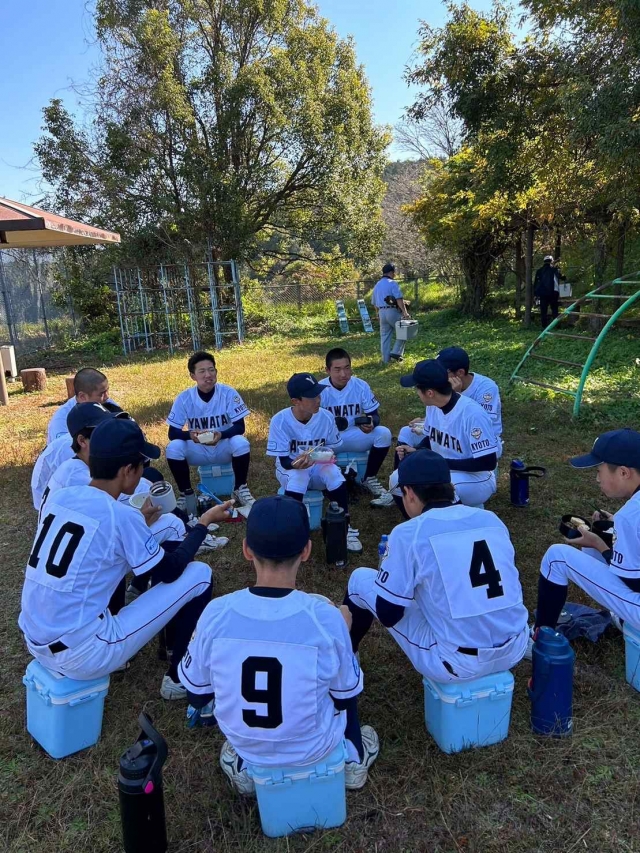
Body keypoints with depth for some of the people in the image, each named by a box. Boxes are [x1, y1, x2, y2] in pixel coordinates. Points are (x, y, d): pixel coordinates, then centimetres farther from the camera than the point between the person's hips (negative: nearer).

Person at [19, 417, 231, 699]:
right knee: (200, 574, -1)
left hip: (36, 644, 8)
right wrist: (204, 522, 5)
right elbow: (170, 572, -4)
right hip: (82, 656, -7)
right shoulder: (121, 516, -18)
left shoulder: (59, 497, 1)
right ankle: (179, 677, 15)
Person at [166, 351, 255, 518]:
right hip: (199, 451, 1)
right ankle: (187, 494, -6)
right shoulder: (184, 398, -12)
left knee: (241, 442, -32)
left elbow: (240, 427, -15)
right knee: (173, 447, -26)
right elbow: (172, 432, -11)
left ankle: (239, 490, -9)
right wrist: (190, 434, -34)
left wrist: (221, 435, -36)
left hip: (225, 448, -1)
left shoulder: (228, 393, -15)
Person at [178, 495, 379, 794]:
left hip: (246, 746, 2)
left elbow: (196, 697, -5)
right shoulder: (326, 617, -27)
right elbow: (346, 694, -9)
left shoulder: (216, 614, -22)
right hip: (314, 748, -1)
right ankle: (354, 758, 33)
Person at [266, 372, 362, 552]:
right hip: (289, 467, -2)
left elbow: (332, 449, -1)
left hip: (318, 468, 2)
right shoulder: (280, 420, -21)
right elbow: (283, 460, -20)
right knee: (298, 475, -36)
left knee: (334, 472, -30)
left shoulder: (326, 417, -13)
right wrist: (296, 463, -43)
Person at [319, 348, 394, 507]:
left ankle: (369, 479, -2)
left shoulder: (361, 386, -8)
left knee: (384, 433, -23)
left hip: (354, 437, 2)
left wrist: (371, 423, -30)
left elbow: (374, 415, -4)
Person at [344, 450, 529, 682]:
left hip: (455, 662, -5)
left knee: (361, 579, 13)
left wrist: (393, 567, 14)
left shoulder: (409, 533, -11)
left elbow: (387, 614, -6)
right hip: (514, 650, 6)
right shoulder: (492, 519, 4)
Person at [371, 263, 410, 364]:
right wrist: (405, 312, -20)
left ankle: (386, 359, 11)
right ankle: (396, 352, -2)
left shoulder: (377, 285, 17)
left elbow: (374, 302, 23)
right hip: (393, 311, -7)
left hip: (382, 312, 7)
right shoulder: (393, 283, -7)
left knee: (384, 336, 9)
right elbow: (399, 299, -17)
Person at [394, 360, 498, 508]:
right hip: (441, 471, 7)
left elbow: (488, 463, -26)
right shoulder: (433, 405, -4)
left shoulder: (473, 414, -28)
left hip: (477, 480, -7)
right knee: (397, 480, -5)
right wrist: (415, 452, -9)